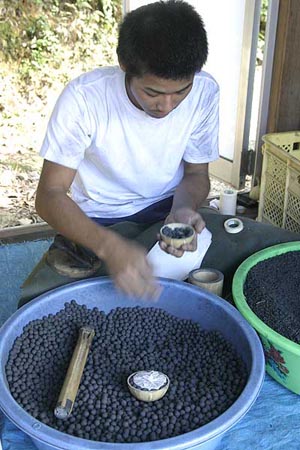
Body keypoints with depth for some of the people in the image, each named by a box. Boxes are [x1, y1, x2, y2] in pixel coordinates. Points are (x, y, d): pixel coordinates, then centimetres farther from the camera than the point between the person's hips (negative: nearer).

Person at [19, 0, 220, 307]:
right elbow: (49, 194, -24)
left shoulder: (204, 93, -16)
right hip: (95, 222, -3)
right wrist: (110, 246, -42)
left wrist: (183, 208, -26)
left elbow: (196, 173, -1)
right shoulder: (84, 97, -24)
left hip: (165, 211, 4)